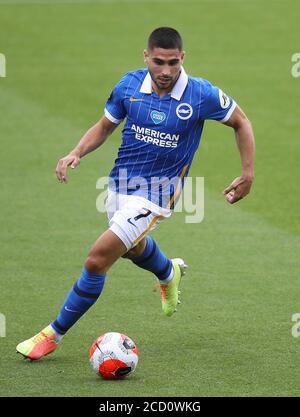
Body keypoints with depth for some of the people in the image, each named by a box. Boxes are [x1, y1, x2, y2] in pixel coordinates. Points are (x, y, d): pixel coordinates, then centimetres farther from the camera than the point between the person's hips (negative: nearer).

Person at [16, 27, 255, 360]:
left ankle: (54, 334, 0)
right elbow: (104, 126, 6)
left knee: (97, 260, -15)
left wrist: (248, 175, -4)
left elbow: (241, 122, -2)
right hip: (120, 183, 5)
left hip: (154, 195, -5)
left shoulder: (201, 95, -19)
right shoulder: (129, 85, -10)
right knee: (133, 246, 33)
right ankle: (169, 273, 69)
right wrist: (76, 153, -12)